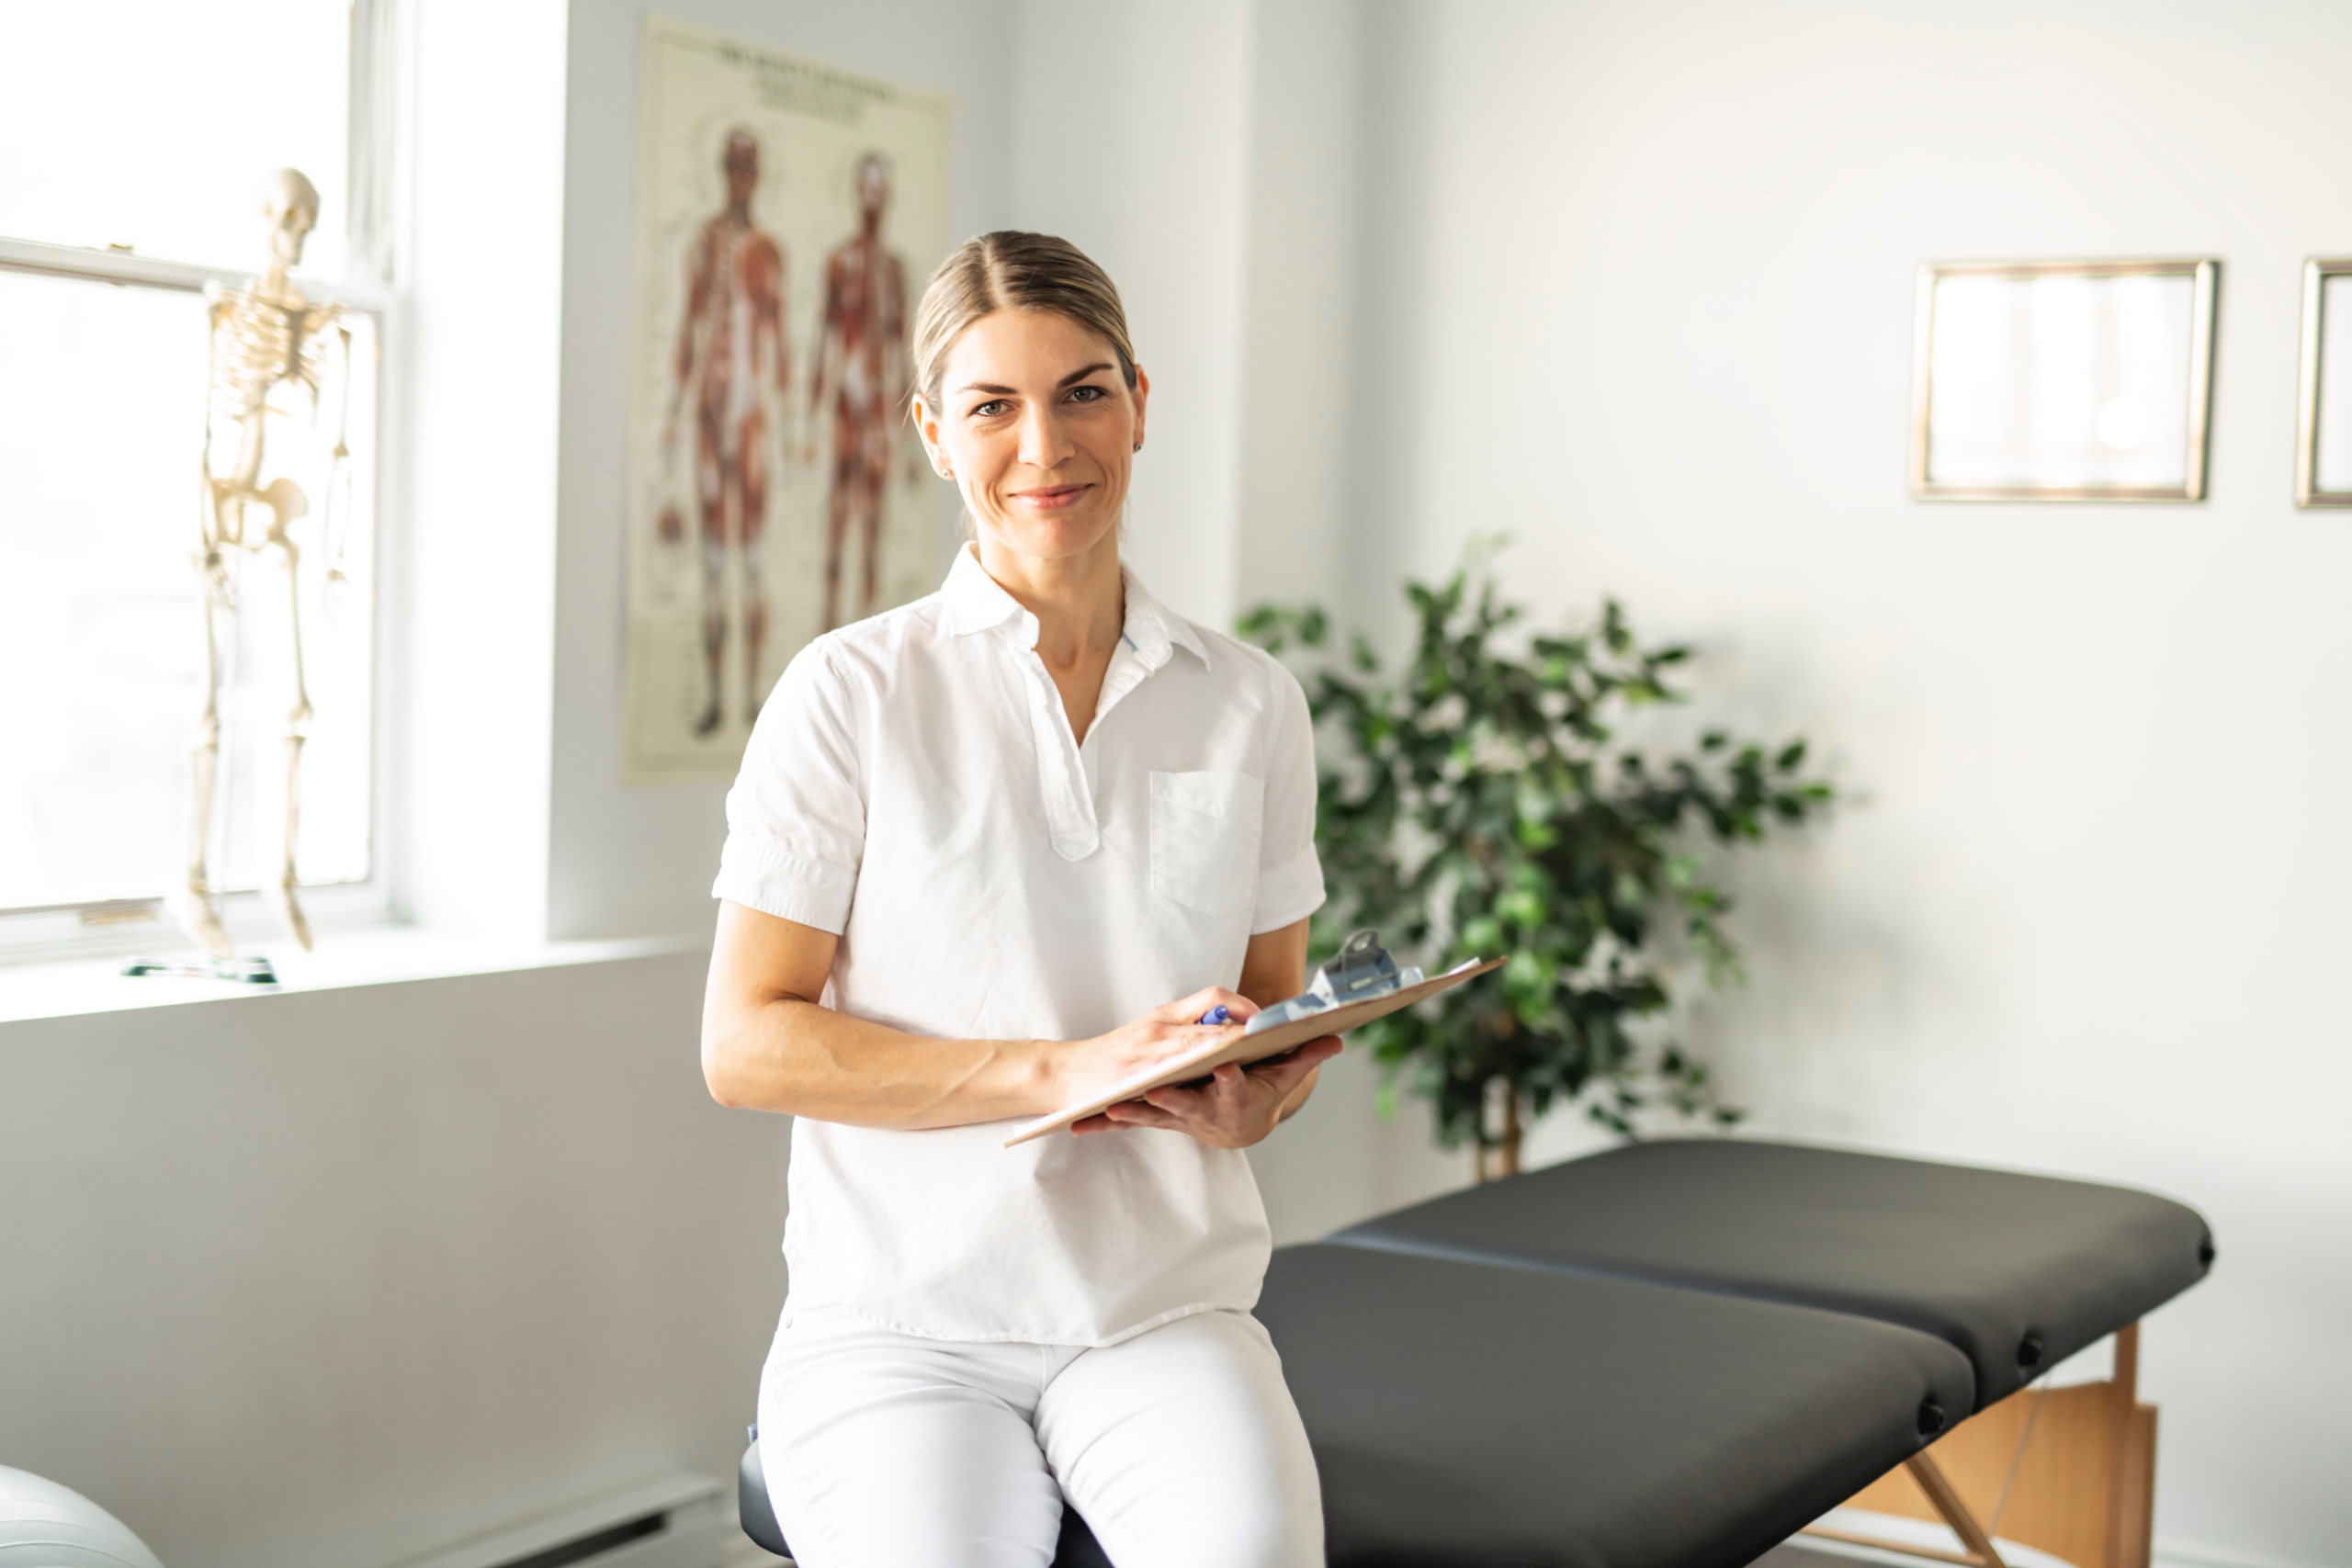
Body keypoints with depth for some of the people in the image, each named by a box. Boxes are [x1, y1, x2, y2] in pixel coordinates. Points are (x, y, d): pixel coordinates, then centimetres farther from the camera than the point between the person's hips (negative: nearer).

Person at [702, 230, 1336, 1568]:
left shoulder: (1252, 706, 10)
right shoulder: (851, 692, -1)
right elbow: (747, 1044, -5)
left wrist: (1251, 1102, -6)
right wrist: (1060, 1070, -16)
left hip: (1168, 1309, 2)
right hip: (901, 1319, -2)